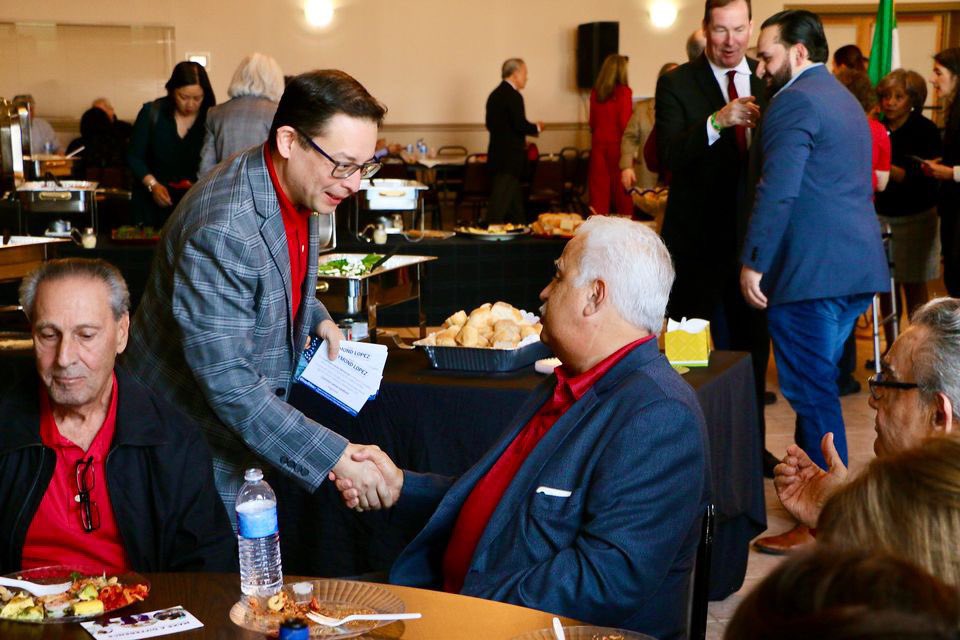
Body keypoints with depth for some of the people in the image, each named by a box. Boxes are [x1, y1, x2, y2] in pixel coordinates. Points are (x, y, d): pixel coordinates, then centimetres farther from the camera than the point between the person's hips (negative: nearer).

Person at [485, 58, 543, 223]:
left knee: (515, 203, 15)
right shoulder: (513, 96, -14)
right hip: (509, 158, -9)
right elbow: (520, 125, -21)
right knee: (500, 203, -8)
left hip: (497, 155, 9)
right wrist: (537, 128, -1)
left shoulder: (495, 94, 13)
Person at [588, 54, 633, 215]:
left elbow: (592, 121, 11)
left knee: (599, 188, 5)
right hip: (617, 144, -4)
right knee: (621, 189, 3)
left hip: (598, 144, 4)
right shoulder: (624, 91, -10)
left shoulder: (595, 92, 3)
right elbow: (626, 123, -11)